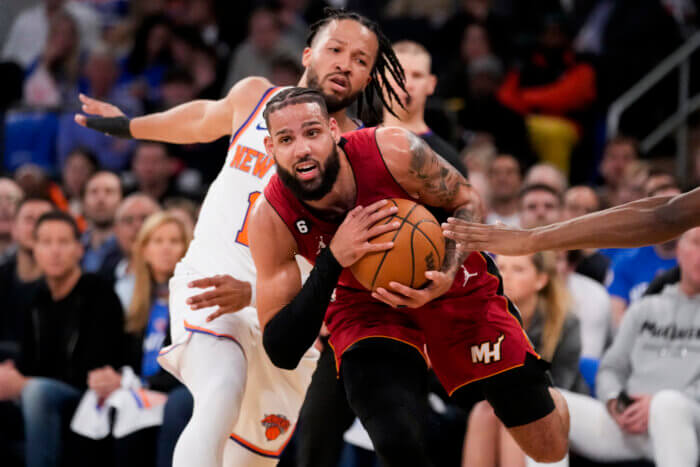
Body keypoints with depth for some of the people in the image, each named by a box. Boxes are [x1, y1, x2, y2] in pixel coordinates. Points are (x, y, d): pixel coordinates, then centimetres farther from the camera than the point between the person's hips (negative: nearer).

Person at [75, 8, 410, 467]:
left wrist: (253, 293, -29)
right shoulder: (254, 97, 2)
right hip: (207, 284, -1)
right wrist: (129, 125, 43)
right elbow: (206, 119, 28)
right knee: (220, 401, -30)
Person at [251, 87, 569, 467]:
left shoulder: (393, 150, -30)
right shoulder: (271, 218, -26)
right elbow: (282, 352, -27)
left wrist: (448, 277, -30)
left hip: (453, 285, 0)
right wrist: (333, 259, -40)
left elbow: (467, 203, -9)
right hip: (365, 305, 0)